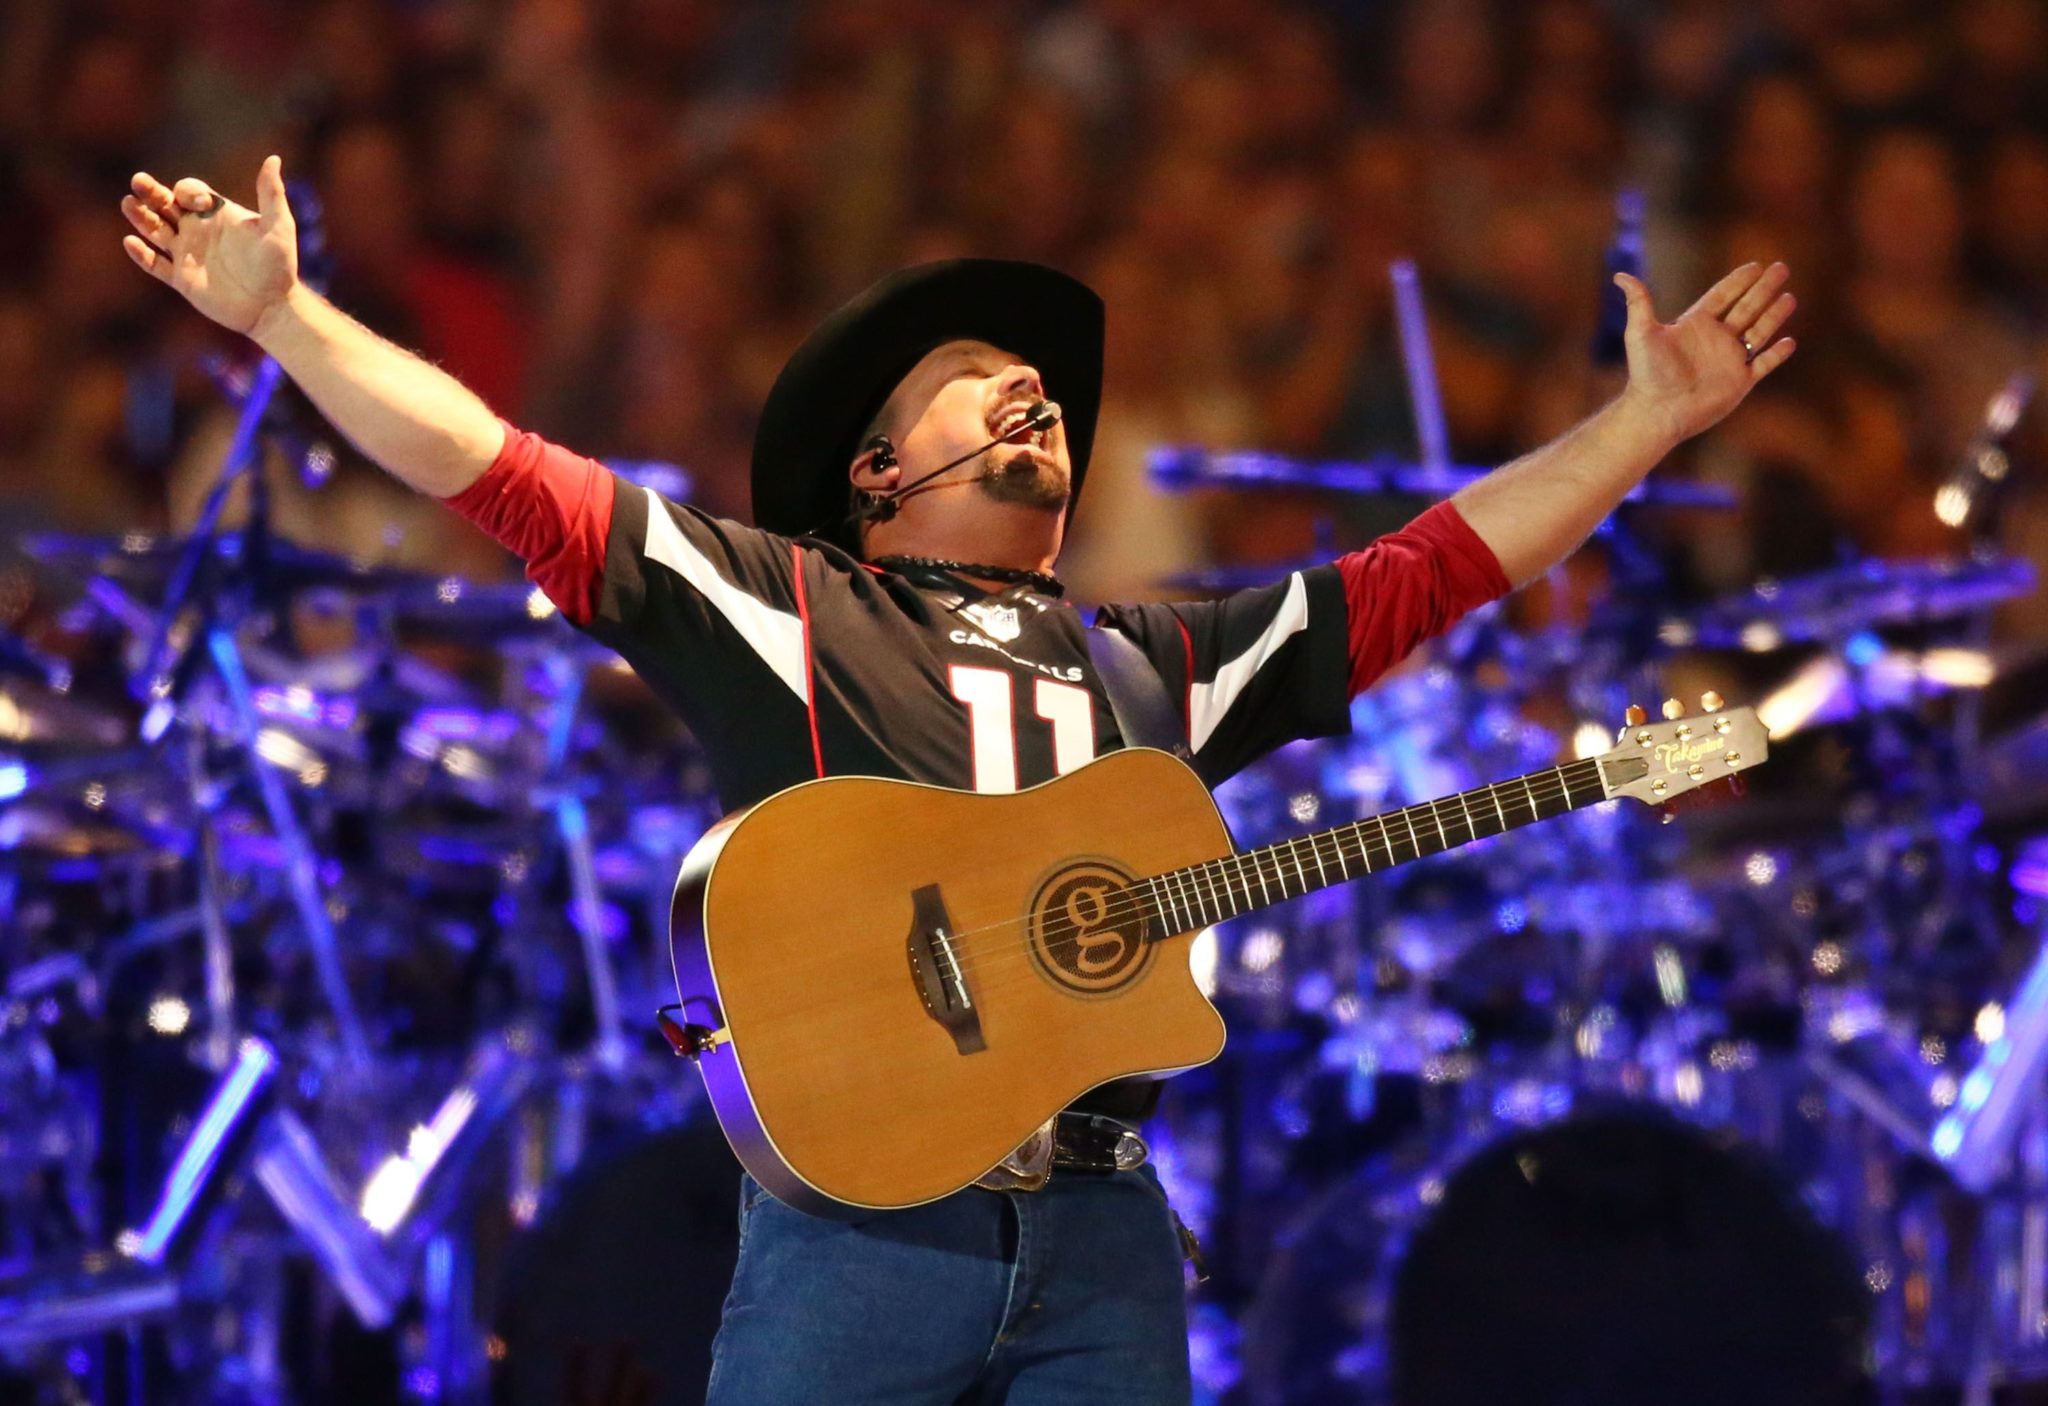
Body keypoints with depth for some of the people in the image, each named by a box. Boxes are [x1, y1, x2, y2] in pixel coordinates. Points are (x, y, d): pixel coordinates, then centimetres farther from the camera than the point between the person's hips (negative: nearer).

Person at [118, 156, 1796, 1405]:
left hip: (1100, 1231, 4)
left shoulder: (1164, 664, 25)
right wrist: (281, 312, -2)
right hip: (857, 1218, -3)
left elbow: (1430, 570, 25)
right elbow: (505, 479, 6)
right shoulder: (775, 605, 13)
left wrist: (1651, 418, 22)